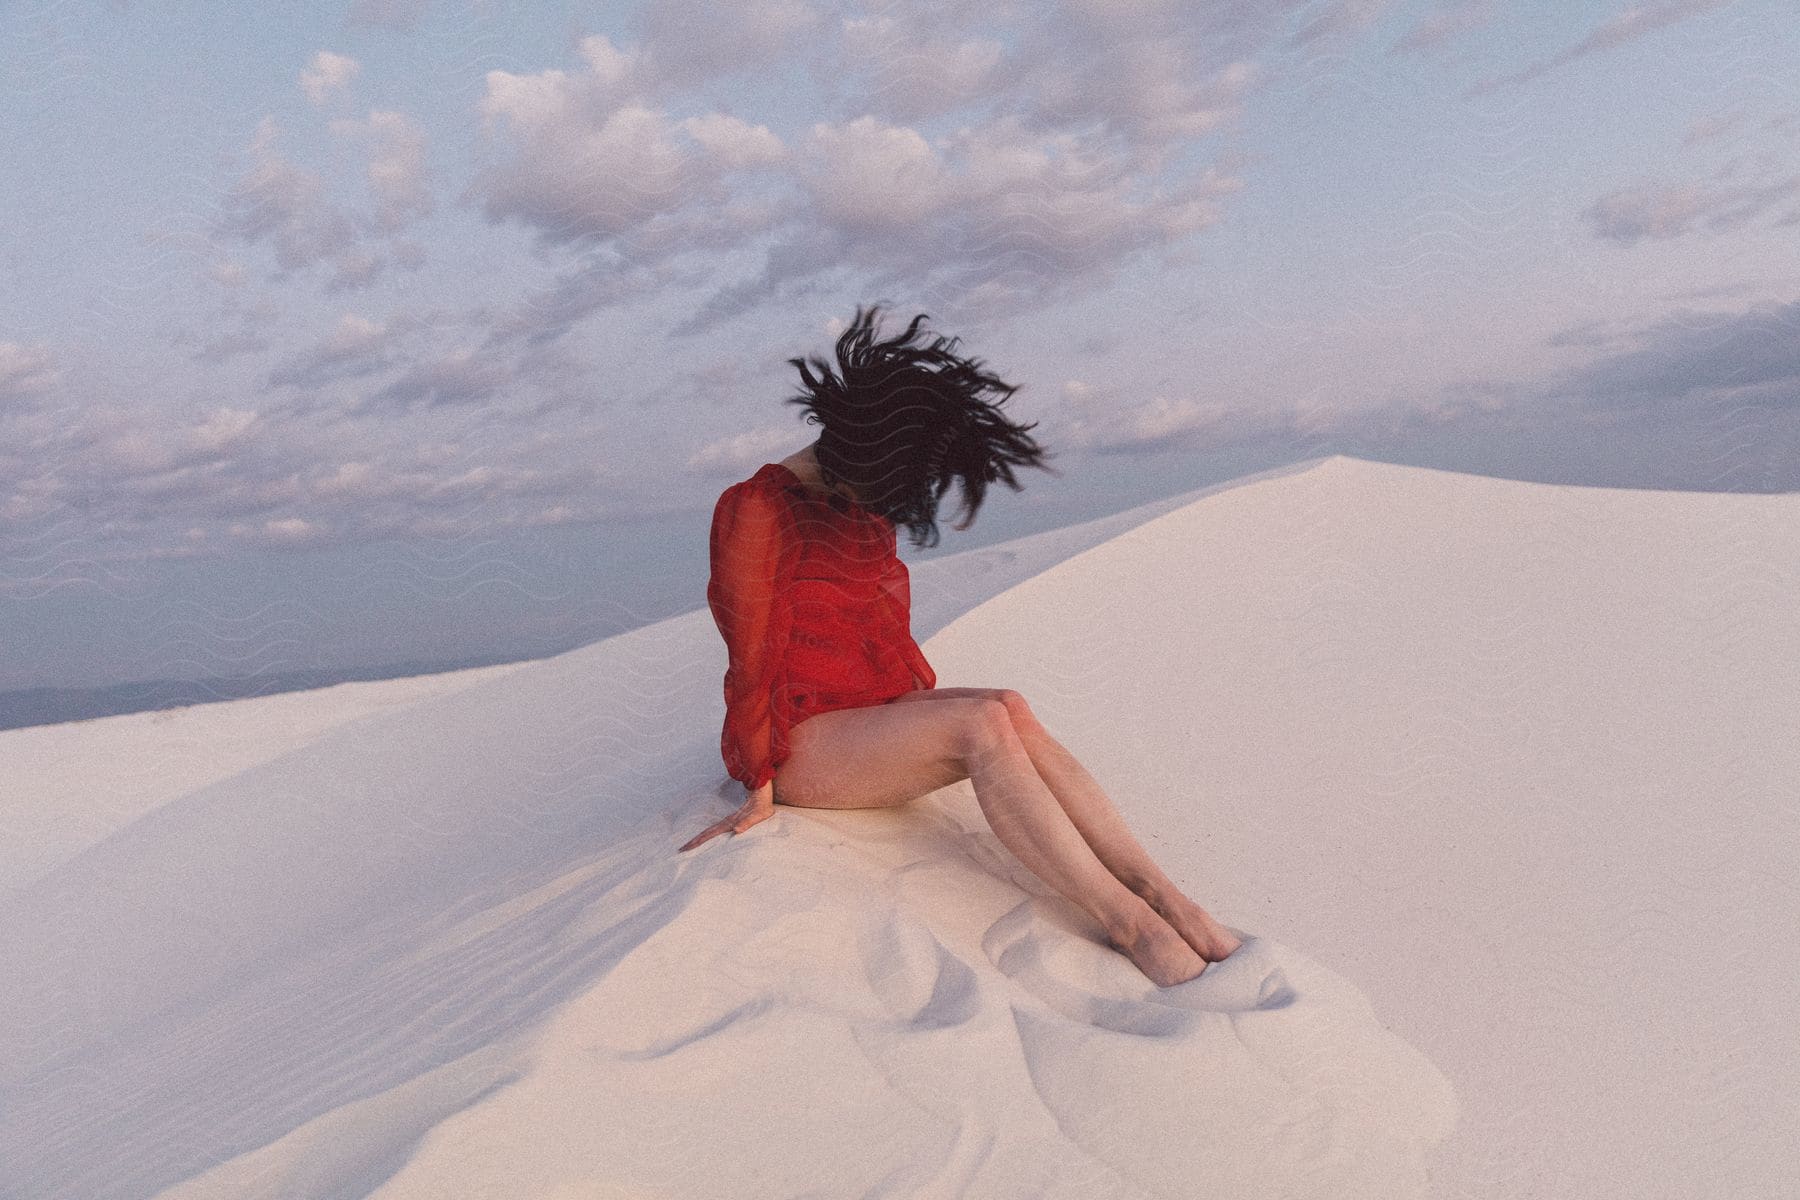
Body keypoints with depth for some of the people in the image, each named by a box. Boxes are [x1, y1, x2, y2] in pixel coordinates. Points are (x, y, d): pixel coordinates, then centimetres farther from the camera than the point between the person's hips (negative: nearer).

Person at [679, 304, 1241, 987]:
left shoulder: (867, 510, 12)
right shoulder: (755, 509, -13)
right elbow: (752, 661, -13)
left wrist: (932, 700, 8)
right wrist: (761, 790, -11)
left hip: (878, 713, 7)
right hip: (802, 744, -7)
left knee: (1010, 710, -24)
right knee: (983, 724, -31)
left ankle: (1154, 889, -32)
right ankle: (1127, 924, -36)